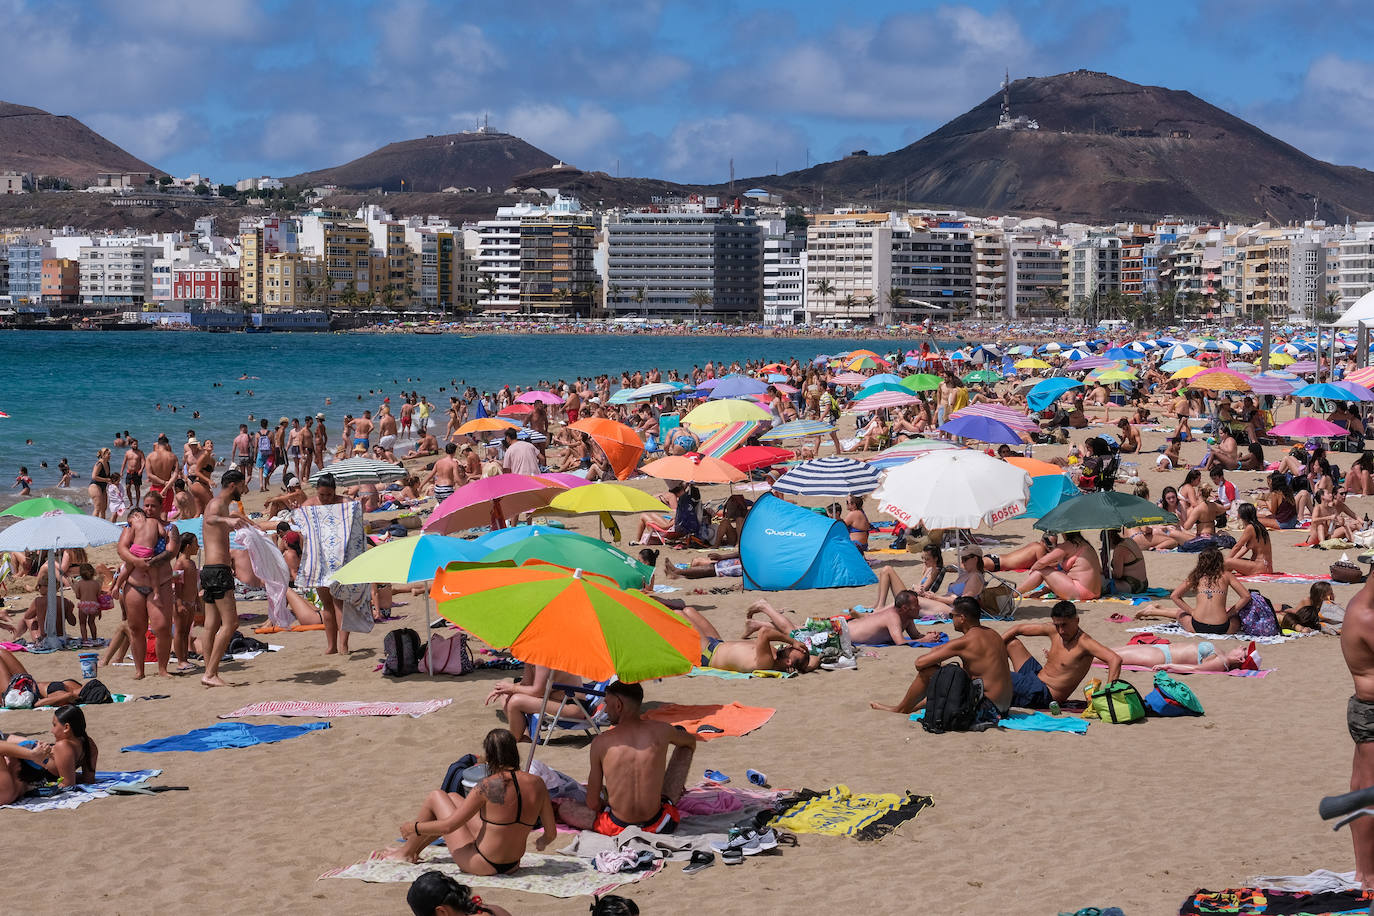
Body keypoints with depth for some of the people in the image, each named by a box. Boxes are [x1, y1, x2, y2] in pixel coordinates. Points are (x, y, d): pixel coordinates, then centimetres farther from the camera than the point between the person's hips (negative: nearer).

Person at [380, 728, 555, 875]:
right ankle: (415, 851, 42)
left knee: (435, 797, 14)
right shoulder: (537, 784, -9)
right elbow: (551, 833, -1)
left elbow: (449, 826, -17)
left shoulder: (488, 786, -23)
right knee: (453, 797, 24)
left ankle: (406, 852, 34)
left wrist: (414, 827, 0)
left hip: (481, 865, -6)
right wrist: (542, 842, 24)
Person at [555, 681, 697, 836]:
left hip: (618, 828, -2)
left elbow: (593, 804, -3)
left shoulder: (601, 743, -9)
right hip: (658, 826, 2)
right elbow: (691, 741, 23)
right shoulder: (660, 731, -4)